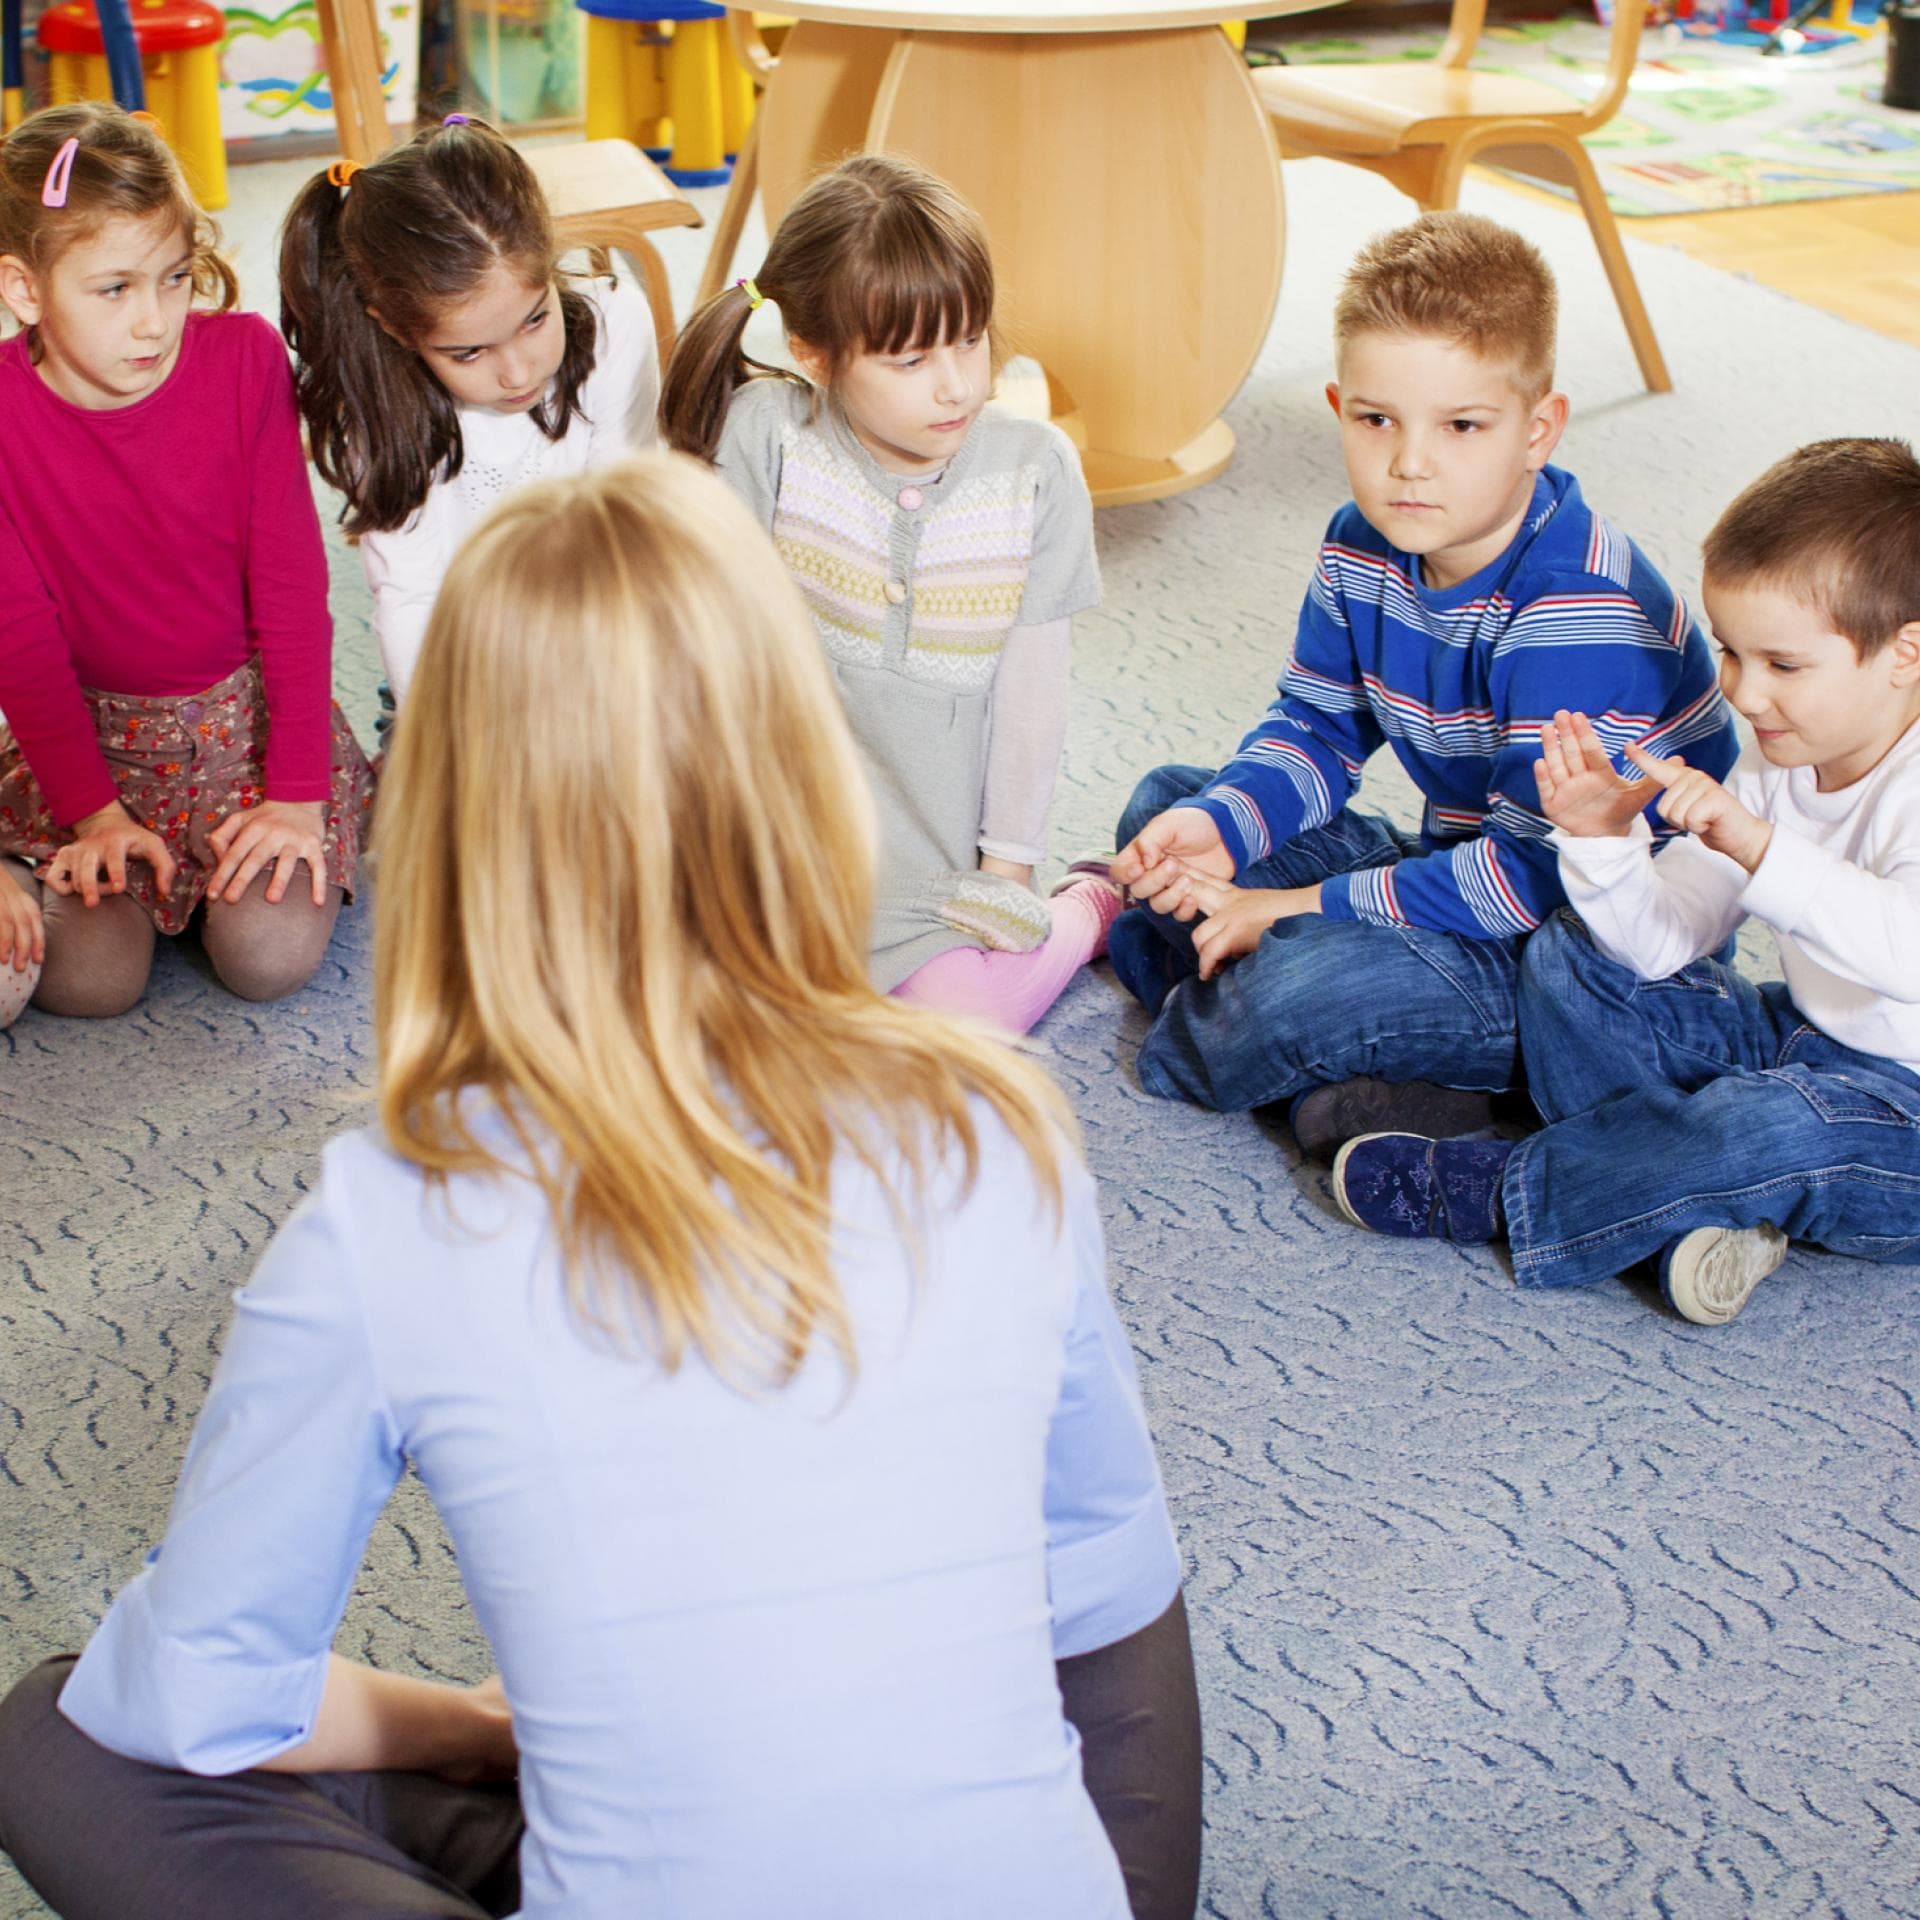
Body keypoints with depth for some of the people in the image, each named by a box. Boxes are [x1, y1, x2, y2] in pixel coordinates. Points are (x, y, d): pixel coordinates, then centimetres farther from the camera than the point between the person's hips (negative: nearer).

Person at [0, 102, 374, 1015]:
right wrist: (90, 809, -14)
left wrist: (299, 792, -14)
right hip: (84, 725, 0)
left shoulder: (244, 357, -14)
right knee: (90, 977, -19)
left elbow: (290, 577, -11)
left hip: (245, 707, 0)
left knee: (273, 956, -20)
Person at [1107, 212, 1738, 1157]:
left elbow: (1542, 866, -30)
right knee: (1165, 805, 8)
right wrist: (1216, 824, -12)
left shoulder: (1578, 612, -28)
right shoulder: (1363, 552, -1)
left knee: (1310, 988, -34)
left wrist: (1307, 906, -26)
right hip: (1458, 868, 9)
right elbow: (1315, 731, 11)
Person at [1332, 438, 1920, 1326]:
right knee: (1570, 961, 1)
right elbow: (1663, 943, -2)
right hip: (1798, 1041, 9)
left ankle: (1500, 1196, -17)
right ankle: (1690, 1205, -17)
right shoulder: (1779, 761, 1)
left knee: (1780, 1125, -40)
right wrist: (1603, 839, -22)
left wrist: (1755, 844, -49)